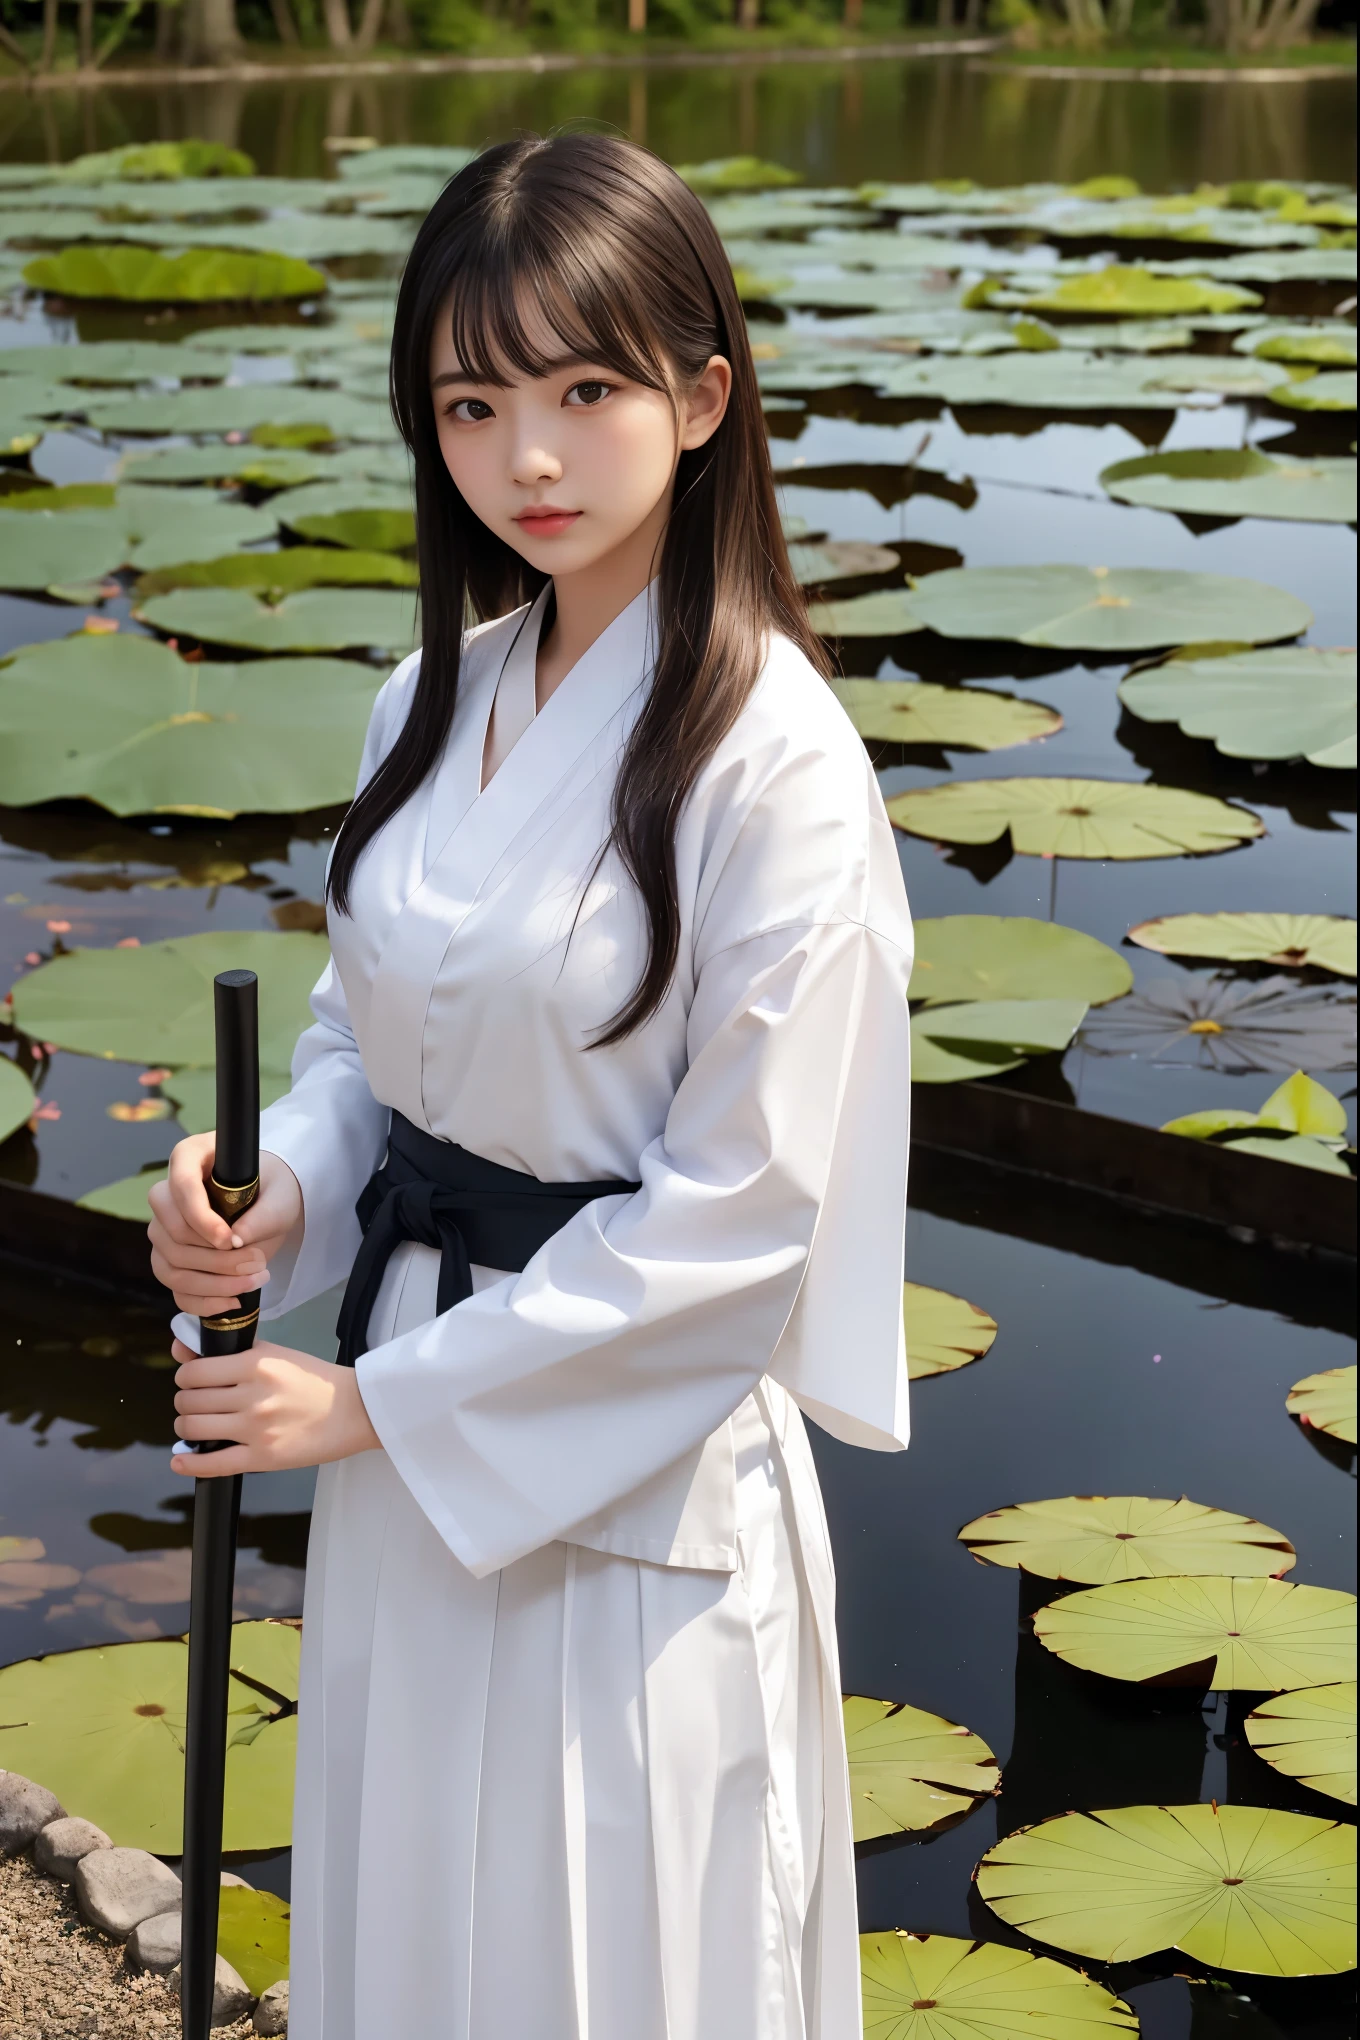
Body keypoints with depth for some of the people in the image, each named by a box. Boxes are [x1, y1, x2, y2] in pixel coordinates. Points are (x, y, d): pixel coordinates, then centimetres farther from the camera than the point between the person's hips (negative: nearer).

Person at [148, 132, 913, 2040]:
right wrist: (278, 1195, -9)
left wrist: (376, 1399, -15)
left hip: (636, 1455, -6)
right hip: (415, 1446, 6)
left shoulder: (772, 761, -19)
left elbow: (739, 1206, -19)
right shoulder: (438, 701, 2)